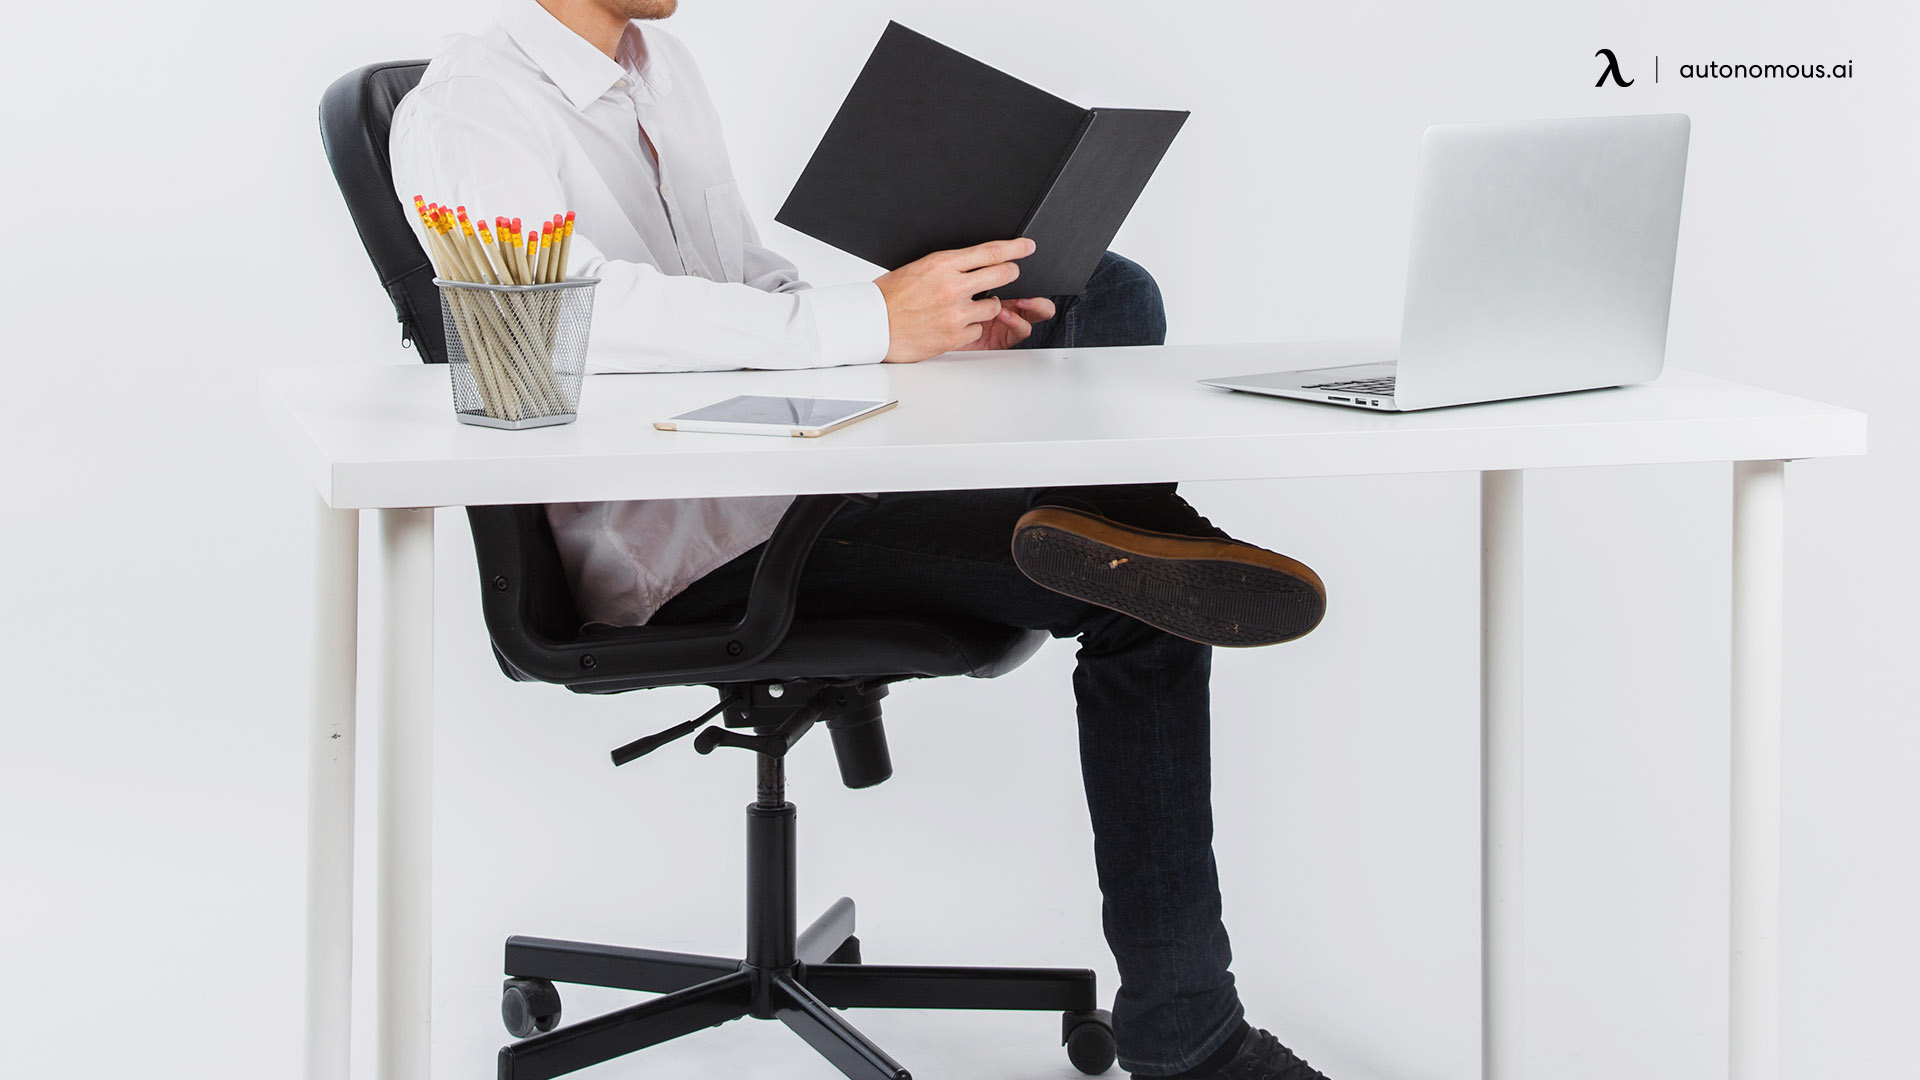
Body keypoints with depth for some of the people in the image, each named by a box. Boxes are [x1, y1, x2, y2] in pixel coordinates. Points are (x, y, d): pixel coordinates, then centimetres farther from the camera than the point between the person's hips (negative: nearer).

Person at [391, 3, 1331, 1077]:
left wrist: (949, 319, 2)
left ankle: (1100, 516, -27)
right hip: (679, 548, -9)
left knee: (1113, 295, -4)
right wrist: (873, 322, -35)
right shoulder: (464, 113, -12)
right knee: (1142, 612, -22)